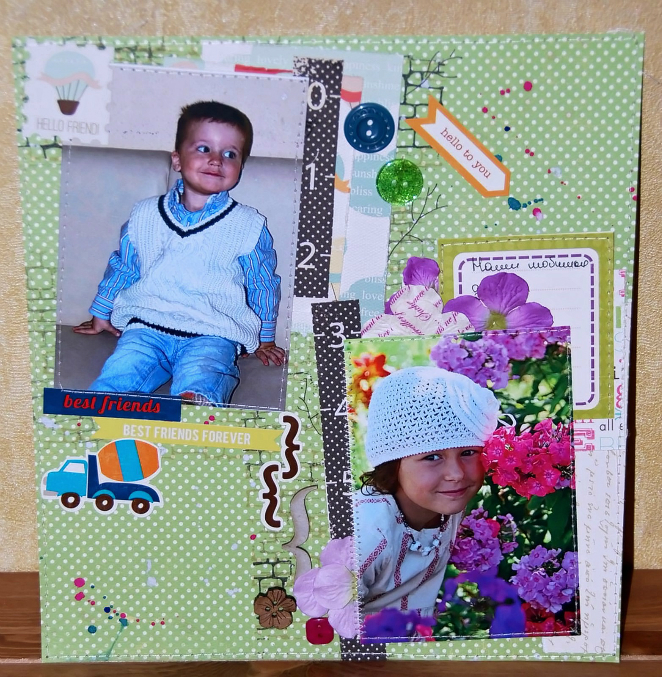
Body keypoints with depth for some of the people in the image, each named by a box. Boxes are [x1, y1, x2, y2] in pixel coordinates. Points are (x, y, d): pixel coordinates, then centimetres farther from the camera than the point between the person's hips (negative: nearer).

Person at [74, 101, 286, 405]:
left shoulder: (248, 225, 4)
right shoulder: (145, 215, 11)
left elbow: (263, 285, 14)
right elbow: (122, 267, 25)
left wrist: (264, 340, 18)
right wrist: (102, 316, 31)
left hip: (212, 334, -2)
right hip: (146, 326, 3)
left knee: (198, 388, -31)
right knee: (114, 380, -22)